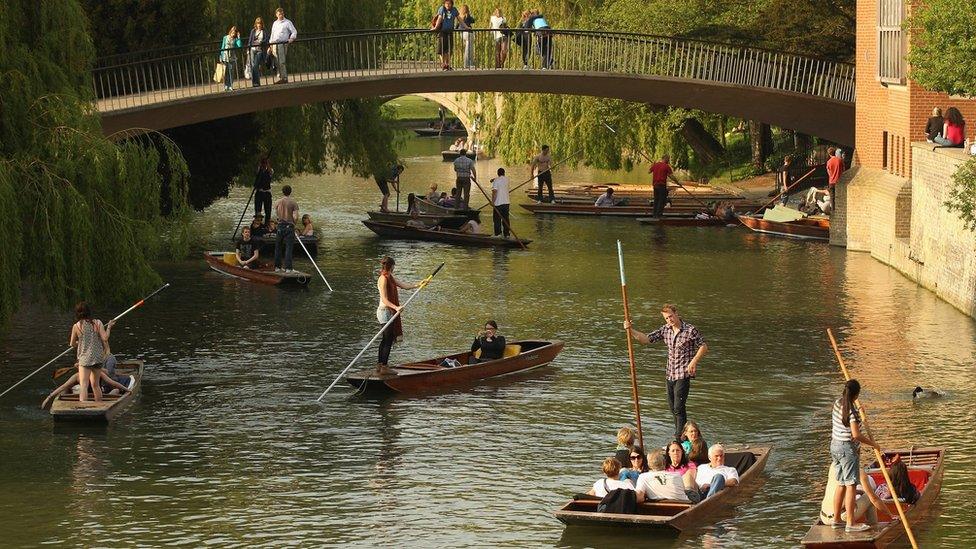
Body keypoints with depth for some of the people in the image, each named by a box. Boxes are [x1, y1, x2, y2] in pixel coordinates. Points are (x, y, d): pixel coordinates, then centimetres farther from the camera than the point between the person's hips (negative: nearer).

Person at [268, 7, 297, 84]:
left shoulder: (287, 22, 5)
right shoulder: (275, 23, 22)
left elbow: (294, 32, 3)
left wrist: (291, 39, -16)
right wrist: (270, 46, 20)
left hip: (282, 44, -6)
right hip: (274, 45, 6)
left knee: (282, 62, -13)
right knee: (277, 63, 2)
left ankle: (284, 78, -13)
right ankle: (280, 77, 5)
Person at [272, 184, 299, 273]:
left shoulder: (278, 202, 0)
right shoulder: (293, 203, -8)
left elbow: (276, 214, 4)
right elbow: (295, 217, -12)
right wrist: (294, 223, 7)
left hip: (280, 226, 3)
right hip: (289, 226, -3)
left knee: (278, 247, 13)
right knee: (289, 248, 0)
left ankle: (277, 267, 15)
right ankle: (288, 268, -4)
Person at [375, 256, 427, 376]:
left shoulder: (390, 278, 13)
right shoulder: (383, 279, -17)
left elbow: (404, 286, 17)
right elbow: (384, 299, -23)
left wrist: (418, 285, 9)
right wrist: (396, 307, -35)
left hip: (389, 311, 10)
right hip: (385, 311, -10)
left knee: (386, 339, 14)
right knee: (388, 340, -8)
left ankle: (379, 365, 19)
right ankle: (384, 367, -6)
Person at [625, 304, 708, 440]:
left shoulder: (690, 330, -11)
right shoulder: (665, 330, 5)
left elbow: (703, 347, -5)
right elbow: (646, 339, 3)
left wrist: (694, 361, -19)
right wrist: (631, 330, -10)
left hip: (684, 374, -7)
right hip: (671, 373, 7)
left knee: (678, 407, -13)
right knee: (672, 407, 14)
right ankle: (681, 434, 29)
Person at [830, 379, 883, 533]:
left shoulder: (837, 403, 6)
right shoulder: (852, 410, -20)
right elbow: (856, 435, -23)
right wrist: (873, 444, -11)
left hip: (835, 446, 9)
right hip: (848, 449, -9)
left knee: (841, 485, 16)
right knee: (851, 486, -6)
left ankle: (836, 520, 21)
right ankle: (851, 524, -7)